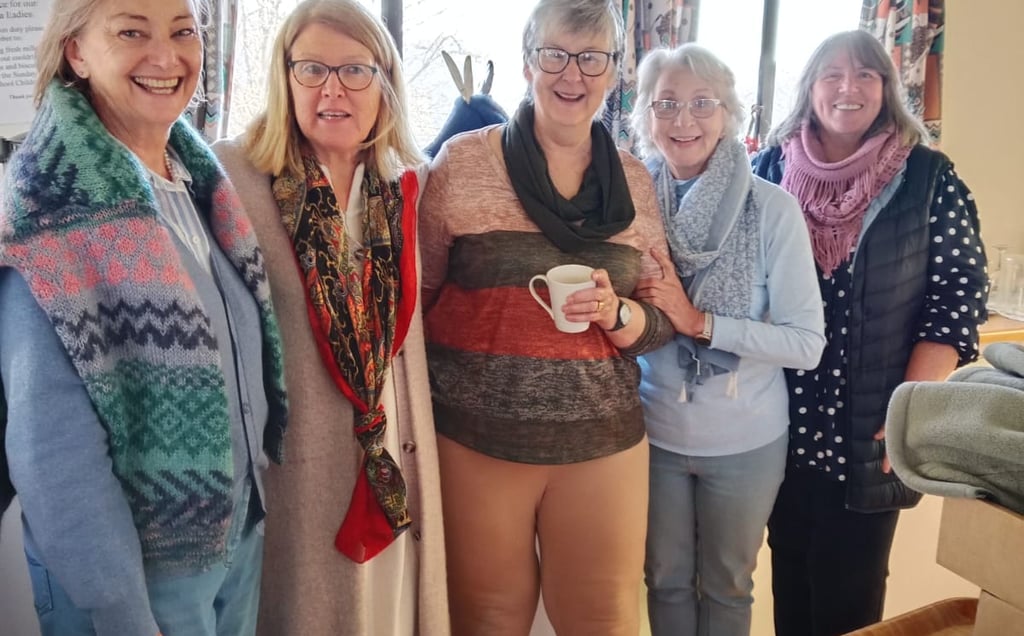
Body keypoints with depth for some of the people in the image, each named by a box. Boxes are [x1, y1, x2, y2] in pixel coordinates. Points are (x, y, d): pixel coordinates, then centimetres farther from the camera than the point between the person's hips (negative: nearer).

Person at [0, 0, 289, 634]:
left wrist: (248, 505, 9)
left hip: (242, 534, 6)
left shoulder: (205, 177, 1)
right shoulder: (56, 208, -19)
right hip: (133, 565, -6)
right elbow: (51, 445, -21)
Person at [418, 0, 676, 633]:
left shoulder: (634, 180, 5)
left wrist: (615, 313, -14)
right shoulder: (463, 161, -2)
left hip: (603, 439, 2)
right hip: (475, 435, -1)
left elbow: (664, 321, 8)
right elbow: (415, 296, 3)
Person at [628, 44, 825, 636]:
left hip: (747, 440, -2)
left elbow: (808, 343, -16)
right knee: (666, 580, 20)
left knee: (727, 585, 20)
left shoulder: (773, 208, -14)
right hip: (654, 433, 2)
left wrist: (697, 320, -24)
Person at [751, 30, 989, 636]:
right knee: (789, 581, 16)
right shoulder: (771, 167, 2)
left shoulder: (928, 177, -2)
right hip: (781, 423, 2)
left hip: (870, 434, -1)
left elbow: (958, 294, -5)